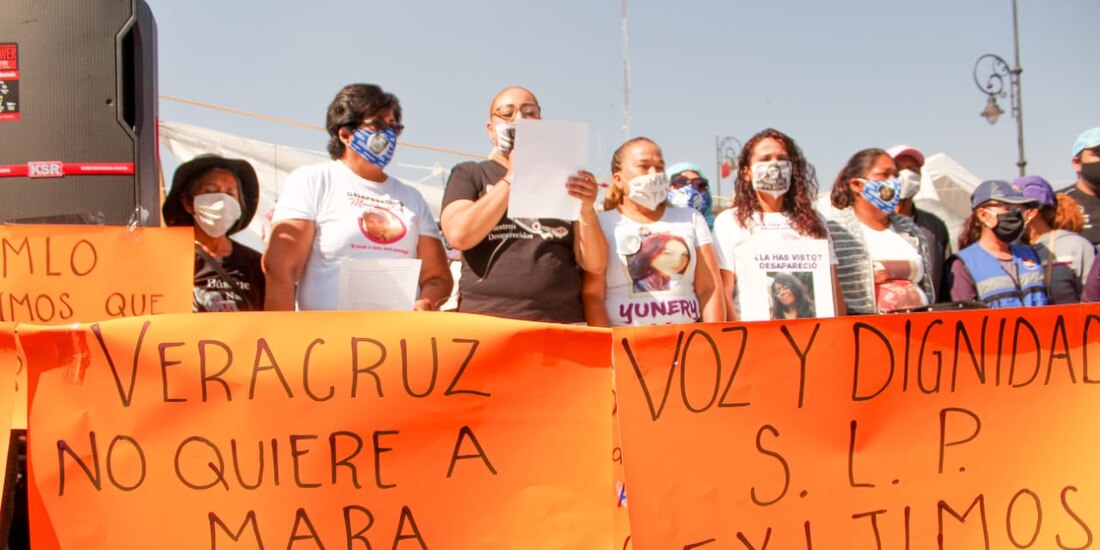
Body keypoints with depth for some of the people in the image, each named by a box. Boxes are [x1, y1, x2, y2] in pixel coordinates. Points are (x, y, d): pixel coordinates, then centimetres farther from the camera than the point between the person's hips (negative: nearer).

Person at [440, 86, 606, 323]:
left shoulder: (562, 181, 15)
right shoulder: (469, 174, 13)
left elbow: (594, 264, 7)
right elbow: (459, 234, -7)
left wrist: (587, 209, -10)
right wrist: (512, 178, -5)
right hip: (486, 320, -2)